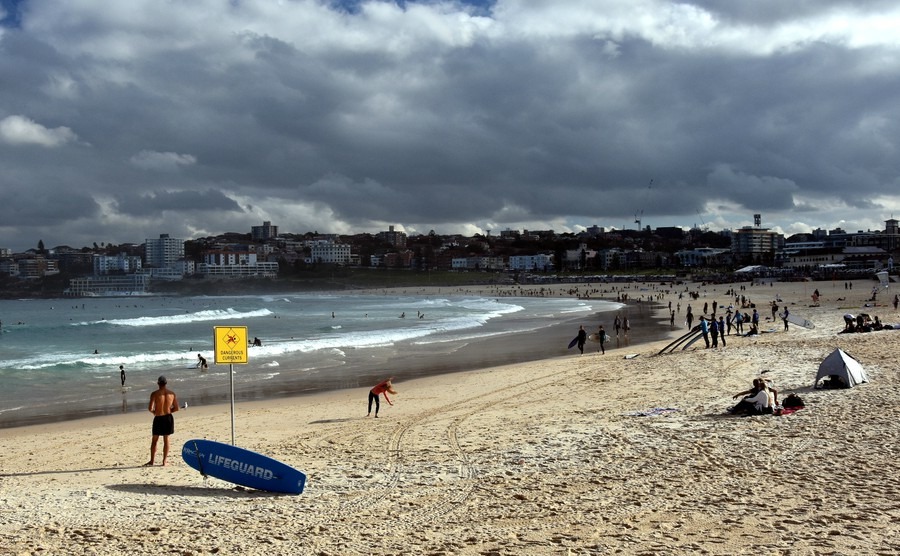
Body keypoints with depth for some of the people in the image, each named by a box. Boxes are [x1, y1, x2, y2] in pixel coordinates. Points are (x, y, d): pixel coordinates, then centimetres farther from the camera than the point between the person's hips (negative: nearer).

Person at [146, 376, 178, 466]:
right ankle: (164, 460, 13)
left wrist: (154, 412, 5)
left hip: (158, 418, -3)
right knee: (166, 439, 11)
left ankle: (152, 461, 13)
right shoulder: (172, 393, -2)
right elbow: (176, 408, 1)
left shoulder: (155, 394, -12)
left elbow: (150, 408, -16)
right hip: (168, 418, 3)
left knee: (154, 440, 10)